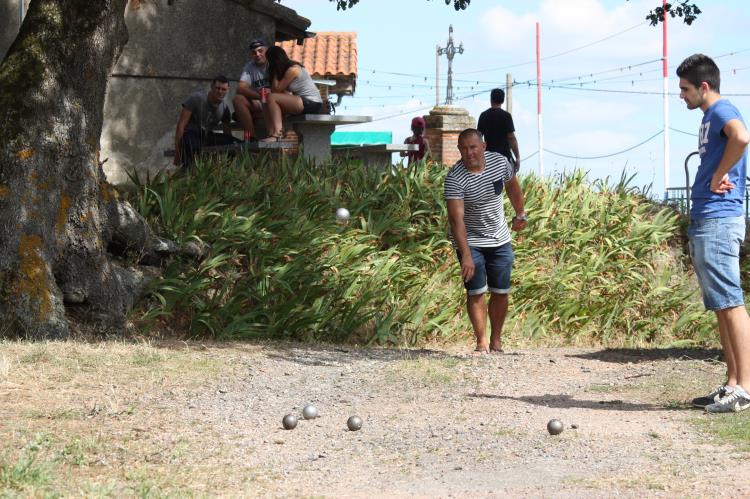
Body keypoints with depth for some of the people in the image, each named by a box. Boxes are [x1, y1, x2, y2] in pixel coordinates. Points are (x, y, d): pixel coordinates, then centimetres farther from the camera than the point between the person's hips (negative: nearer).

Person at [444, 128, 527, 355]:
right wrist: (466, 255, -39)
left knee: (501, 292, 6)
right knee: (476, 292, -8)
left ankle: (496, 340, 19)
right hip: (470, 242, -4)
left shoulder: (500, 162, -9)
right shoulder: (454, 178, -24)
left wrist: (520, 214, 23)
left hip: (500, 241, 4)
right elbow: (456, 219, -31)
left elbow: (513, 186, 14)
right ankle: (482, 342, -1)